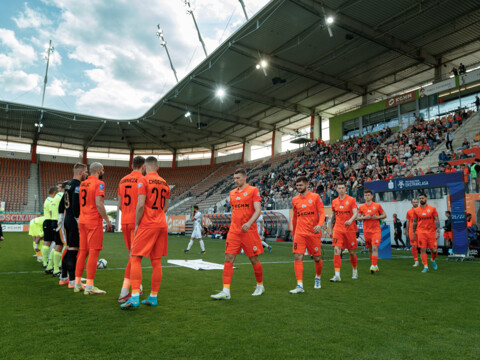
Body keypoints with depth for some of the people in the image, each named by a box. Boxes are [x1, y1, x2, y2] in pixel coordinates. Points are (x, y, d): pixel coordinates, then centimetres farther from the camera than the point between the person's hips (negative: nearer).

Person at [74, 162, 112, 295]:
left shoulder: (82, 184, 15)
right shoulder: (99, 183, -9)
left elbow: (79, 203, 18)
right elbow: (99, 204, -18)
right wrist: (107, 221, -14)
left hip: (82, 221, 8)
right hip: (94, 221, -8)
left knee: (82, 252, 13)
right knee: (93, 253, -5)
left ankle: (77, 284, 19)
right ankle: (89, 287, -4)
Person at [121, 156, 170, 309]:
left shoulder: (143, 180, -6)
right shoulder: (164, 183, 13)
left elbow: (140, 205, -14)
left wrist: (136, 224, -5)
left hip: (147, 225, -6)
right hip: (162, 225, 6)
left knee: (135, 259, -2)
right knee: (156, 261, 9)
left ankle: (135, 297, -9)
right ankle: (153, 297, 16)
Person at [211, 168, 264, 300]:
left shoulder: (253, 190, -4)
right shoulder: (232, 193, 14)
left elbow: (258, 210, -12)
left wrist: (249, 223, -26)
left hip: (249, 231, -5)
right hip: (233, 231, 5)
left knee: (254, 259, 6)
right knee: (228, 259, -4)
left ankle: (260, 286, 28)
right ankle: (226, 291, -2)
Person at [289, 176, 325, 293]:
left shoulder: (315, 197, -1)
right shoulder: (295, 200, 10)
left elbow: (322, 213, -5)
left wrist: (320, 225, -24)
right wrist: (293, 233, 21)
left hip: (313, 233, -2)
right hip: (299, 233, 2)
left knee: (317, 258, 8)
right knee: (298, 257, -10)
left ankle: (318, 277, 37)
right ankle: (300, 286, -8)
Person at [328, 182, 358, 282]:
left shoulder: (351, 200, -1)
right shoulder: (334, 202, 9)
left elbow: (355, 213, -13)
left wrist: (350, 220, -34)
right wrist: (330, 230, 15)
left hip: (350, 229, -2)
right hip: (338, 229, 2)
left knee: (351, 252, 7)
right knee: (336, 250, -12)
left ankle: (355, 270, 33)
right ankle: (337, 275, -12)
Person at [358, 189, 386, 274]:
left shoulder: (377, 206, 1)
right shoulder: (361, 207, 6)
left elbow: (384, 215, 6)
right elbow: (358, 218, 8)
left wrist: (377, 217, -11)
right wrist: (364, 217, -11)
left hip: (376, 230, -3)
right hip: (366, 231, 3)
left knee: (375, 248, -14)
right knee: (370, 249, 9)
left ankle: (374, 266, -15)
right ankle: (375, 265, 24)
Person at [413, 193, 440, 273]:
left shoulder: (432, 209, 2)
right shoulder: (416, 210, 5)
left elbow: (436, 220, 0)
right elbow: (415, 222, 13)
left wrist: (438, 231, -10)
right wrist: (413, 233, 12)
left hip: (431, 232, 0)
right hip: (421, 232, 1)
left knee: (434, 250, 1)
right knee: (423, 249, -5)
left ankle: (433, 260, 33)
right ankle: (425, 267, 3)